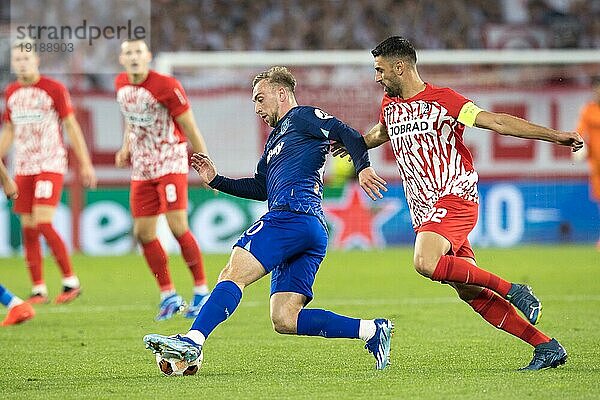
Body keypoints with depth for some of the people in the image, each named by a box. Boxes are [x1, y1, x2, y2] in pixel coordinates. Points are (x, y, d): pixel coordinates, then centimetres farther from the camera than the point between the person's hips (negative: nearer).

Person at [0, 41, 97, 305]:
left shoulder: (54, 89, -5)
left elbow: (72, 127, -2)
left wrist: (85, 164, -4)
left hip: (51, 165, -5)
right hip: (23, 168, 6)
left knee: (43, 223, -16)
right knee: (28, 228, 2)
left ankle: (71, 281, -5)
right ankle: (38, 290, 7)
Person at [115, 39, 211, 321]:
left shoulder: (166, 86, -16)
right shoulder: (121, 84, 3)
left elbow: (190, 129, -11)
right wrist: (126, 147, 10)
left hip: (170, 164, -6)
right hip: (142, 169, 6)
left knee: (177, 226, -15)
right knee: (143, 233, 1)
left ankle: (201, 291, -2)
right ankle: (168, 296, 13)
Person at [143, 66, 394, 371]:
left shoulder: (302, 116, 8)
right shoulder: (275, 137, 35)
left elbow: (347, 134, -5)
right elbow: (261, 188, 37)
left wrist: (363, 167, -21)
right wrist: (216, 181, 33)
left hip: (292, 214, -10)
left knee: (233, 274, -19)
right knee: (284, 319, -1)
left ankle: (192, 341, -33)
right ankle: (372, 331, -5)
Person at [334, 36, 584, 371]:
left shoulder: (444, 100, -8)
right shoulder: (390, 105, 13)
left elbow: (497, 122, -13)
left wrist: (556, 135, -19)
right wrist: (351, 144, 43)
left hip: (454, 198, -7)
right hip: (423, 209, 7)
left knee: (426, 263, -32)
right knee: (471, 293, 0)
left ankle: (513, 290, -18)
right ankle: (547, 347, 5)